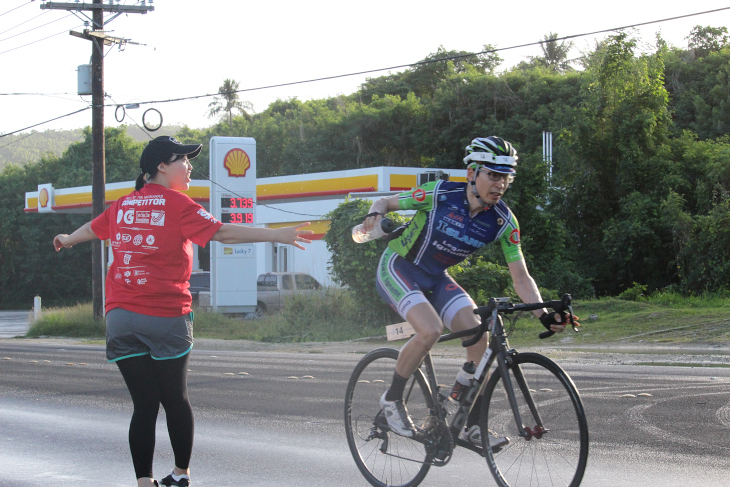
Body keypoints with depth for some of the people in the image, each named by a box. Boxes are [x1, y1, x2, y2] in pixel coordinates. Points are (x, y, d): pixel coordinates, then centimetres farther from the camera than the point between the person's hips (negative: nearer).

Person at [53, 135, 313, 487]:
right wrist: (277, 235, -14)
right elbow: (221, 233, -13)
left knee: (144, 405, 4)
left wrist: (66, 240, 53)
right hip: (167, 317, -4)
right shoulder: (177, 204, -3)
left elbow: (92, 229, 31)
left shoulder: (123, 205, 13)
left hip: (121, 316, 4)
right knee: (175, 399, 12)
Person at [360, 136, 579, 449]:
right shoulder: (439, 195, -23)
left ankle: (472, 426, -2)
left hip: (435, 278, 5)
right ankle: (392, 399, -6)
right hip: (398, 268, -5)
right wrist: (375, 214, -33)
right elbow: (386, 202, -10)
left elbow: (521, 277, -11)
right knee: (430, 330, -29)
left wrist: (543, 314, -25)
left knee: (479, 338, -13)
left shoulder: (503, 222, -13)